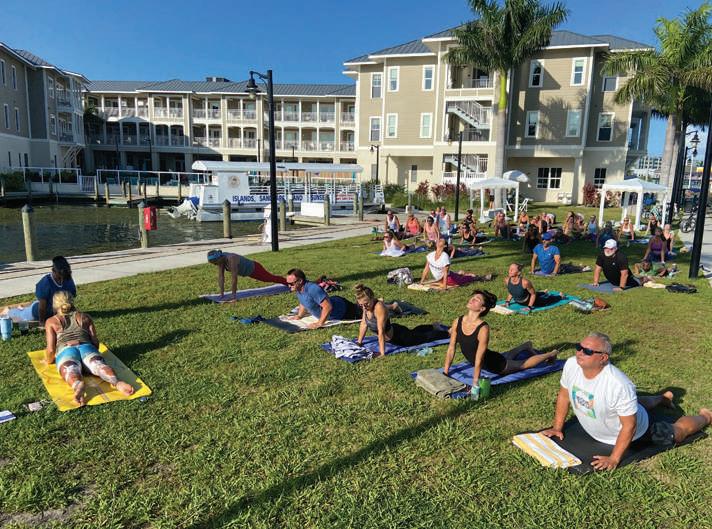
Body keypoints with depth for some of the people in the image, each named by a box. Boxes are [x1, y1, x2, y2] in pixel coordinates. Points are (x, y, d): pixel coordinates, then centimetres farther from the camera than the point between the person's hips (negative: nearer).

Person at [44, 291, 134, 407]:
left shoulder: (51, 321, 22)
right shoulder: (85, 317, 26)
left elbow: (51, 349, 11)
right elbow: (95, 342, 16)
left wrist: (48, 361, 29)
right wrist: (94, 355, 33)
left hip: (66, 350, -1)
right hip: (87, 348, 2)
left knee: (70, 371, -29)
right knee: (99, 365, -24)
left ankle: (78, 385, -65)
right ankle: (117, 382, -57)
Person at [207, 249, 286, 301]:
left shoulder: (231, 260, -42)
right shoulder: (221, 259, -18)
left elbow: (234, 278, -43)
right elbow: (220, 276, -14)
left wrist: (234, 295, -39)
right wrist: (222, 293, -14)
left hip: (254, 268, -8)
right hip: (247, 271, 8)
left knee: (271, 278, 13)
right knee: (268, 278, 30)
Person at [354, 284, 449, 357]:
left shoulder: (379, 307, -39)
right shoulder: (367, 305, -15)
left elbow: (381, 332, -40)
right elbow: (364, 324, -2)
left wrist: (382, 353, -39)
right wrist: (359, 342, 1)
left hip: (397, 335, -8)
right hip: (391, 332, 8)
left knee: (424, 337, 15)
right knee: (413, 332, 35)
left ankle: (448, 332, 36)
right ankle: (434, 326, 58)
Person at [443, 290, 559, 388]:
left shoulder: (483, 328, -36)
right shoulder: (457, 322, -19)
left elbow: (479, 359, -33)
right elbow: (451, 349, -10)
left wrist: (475, 383, -30)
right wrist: (445, 373, -9)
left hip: (495, 364, -6)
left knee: (524, 364, 19)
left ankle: (551, 354, 43)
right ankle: (526, 347, 60)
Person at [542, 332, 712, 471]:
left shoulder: (618, 384, -43)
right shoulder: (571, 365, -27)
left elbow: (629, 425, -33)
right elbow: (564, 395, -10)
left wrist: (614, 458, -32)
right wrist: (557, 428, -7)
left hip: (634, 434, -7)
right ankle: (663, 398, 65)